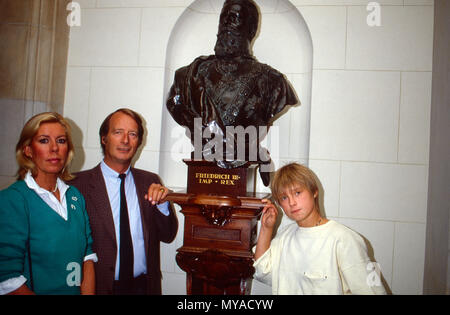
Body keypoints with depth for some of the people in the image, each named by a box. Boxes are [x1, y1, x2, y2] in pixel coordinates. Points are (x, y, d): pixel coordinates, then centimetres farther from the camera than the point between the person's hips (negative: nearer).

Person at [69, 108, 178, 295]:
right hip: (101, 286, -3)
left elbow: (168, 236, 2)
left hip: (144, 286, 3)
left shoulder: (150, 181, 1)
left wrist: (162, 204, -15)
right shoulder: (79, 183, -11)